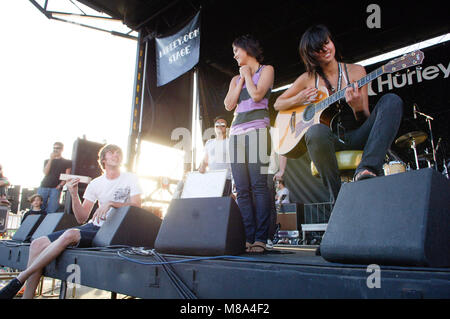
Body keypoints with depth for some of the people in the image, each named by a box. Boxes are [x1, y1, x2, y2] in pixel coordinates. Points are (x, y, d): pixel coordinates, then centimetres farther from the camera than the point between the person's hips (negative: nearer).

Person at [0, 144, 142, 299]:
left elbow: (136, 207, -8)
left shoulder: (130, 178, 3)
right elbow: (82, 218, 8)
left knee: (70, 234, -31)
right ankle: (27, 295, -4)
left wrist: (111, 203, -21)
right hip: (93, 226, 6)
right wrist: (74, 195, -6)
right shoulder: (95, 184, 12)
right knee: (38, 243, -8)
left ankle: (19, 279, -17)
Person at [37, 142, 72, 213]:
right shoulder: (47, 161, 22)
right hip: (44, 187, 3)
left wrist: (60, 185, -12)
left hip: (56, 188, -3)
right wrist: (51, 159, 0)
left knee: (51, 211, -12)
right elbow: (45, 173, 5)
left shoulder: (67, 162, 13)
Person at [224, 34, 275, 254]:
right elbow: (229, 105, 11)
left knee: (258, 184, -14)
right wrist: (241, 80, 12)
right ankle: (247, 239, -3)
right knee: (242, 190, -3)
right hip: (236, 132, 6)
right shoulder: (236, 79, 27)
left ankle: (260, 239, -12)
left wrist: (247, 74, 9)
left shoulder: (266, 70, 13)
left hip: (257, 129, -5)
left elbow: (257, 95, -6)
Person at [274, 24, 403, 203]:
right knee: (317, 131, -39)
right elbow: (278, 104, 16)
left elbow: (365, 120, 4)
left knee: (391, 101, -23)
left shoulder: (355, 71, 8)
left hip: (355, 137, 2)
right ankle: (338, 197, -22)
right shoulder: (308, 79, 9)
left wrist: (357, 108, -20)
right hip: (329, 139, -1)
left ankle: (366, 170, -39)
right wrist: (300, 99, -3)